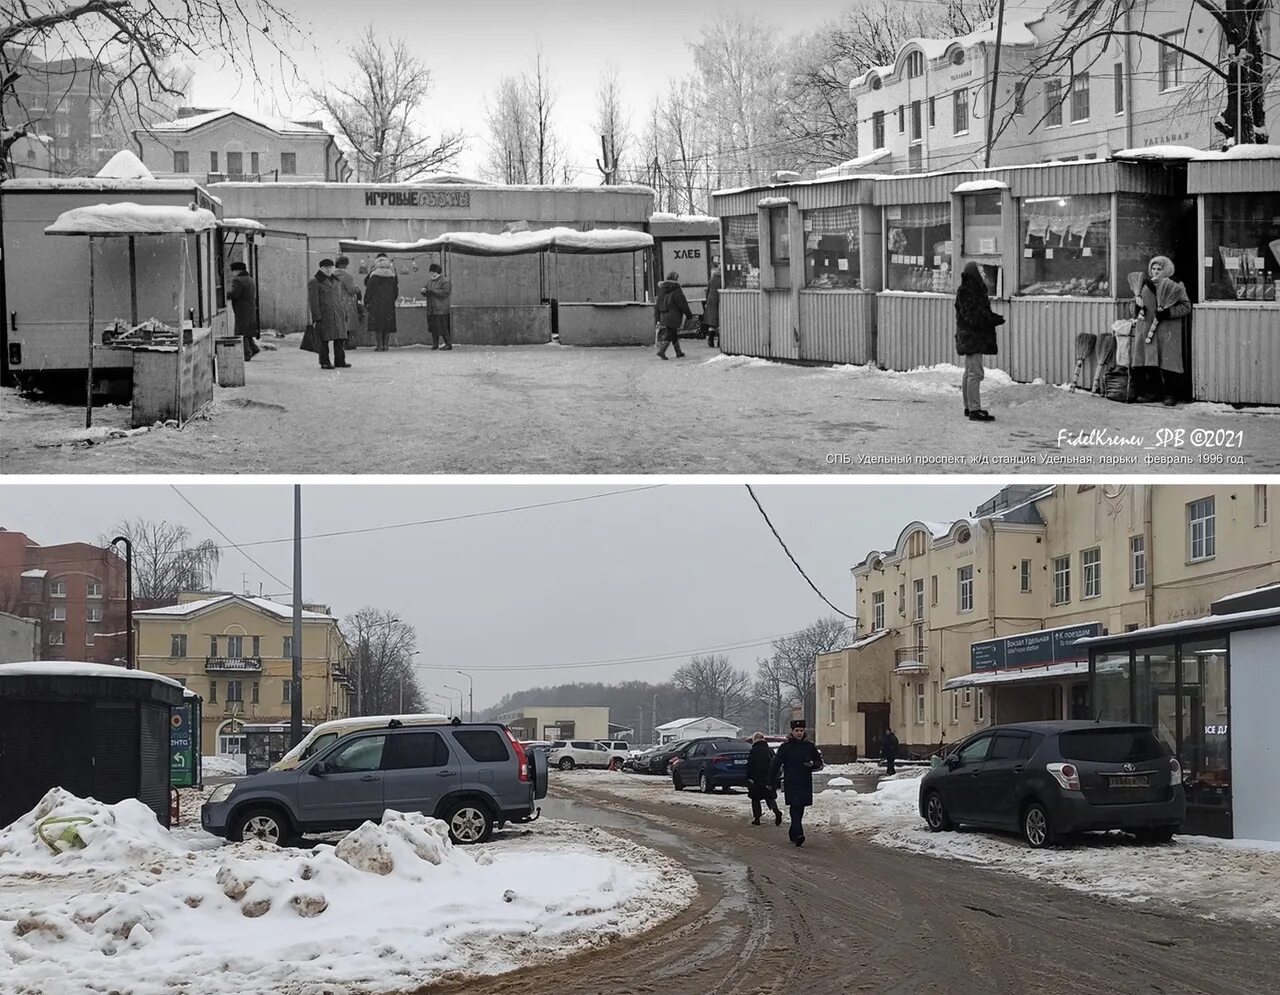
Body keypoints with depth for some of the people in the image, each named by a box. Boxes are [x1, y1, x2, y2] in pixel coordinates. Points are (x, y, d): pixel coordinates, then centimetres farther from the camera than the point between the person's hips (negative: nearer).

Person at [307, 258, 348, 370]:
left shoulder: (336, 281, 18)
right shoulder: (314, 282, -3)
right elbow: (313, 301, -8)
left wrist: (344, 314, 17)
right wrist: (316, 318, -15)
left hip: (338, 315, 6)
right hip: (323, 315, -6)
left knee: (340, 339, 3)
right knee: (324, 340, -4)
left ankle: (340, 361, 10)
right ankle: (324, 362, 0)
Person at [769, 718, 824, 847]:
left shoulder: (809, 747, 8)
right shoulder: (785, 747, 1)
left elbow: (819, 764, 13)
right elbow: (775, 765, 5)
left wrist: (812, 764, -9)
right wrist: (771, 782, 4)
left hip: (805, 784, 4)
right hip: (791, 783, -4)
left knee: (800, 810, 11)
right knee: (795, 808, -16)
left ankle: (793, 834, 27)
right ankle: (798, 834, -26)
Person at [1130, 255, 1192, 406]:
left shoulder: (1175, 287, -3)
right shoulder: (1146, 285, 13)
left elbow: (1186, 306, -4)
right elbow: (1138, 306, 25)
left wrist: (1168, 312, -15)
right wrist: (1138, 307, 1)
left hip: (1167, 331, -5)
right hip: (1147, 329, 5)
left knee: (1168, 363, -6)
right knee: (1149, 362, 3)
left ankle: (1171, 394, -1)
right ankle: (1152, 392, 11)